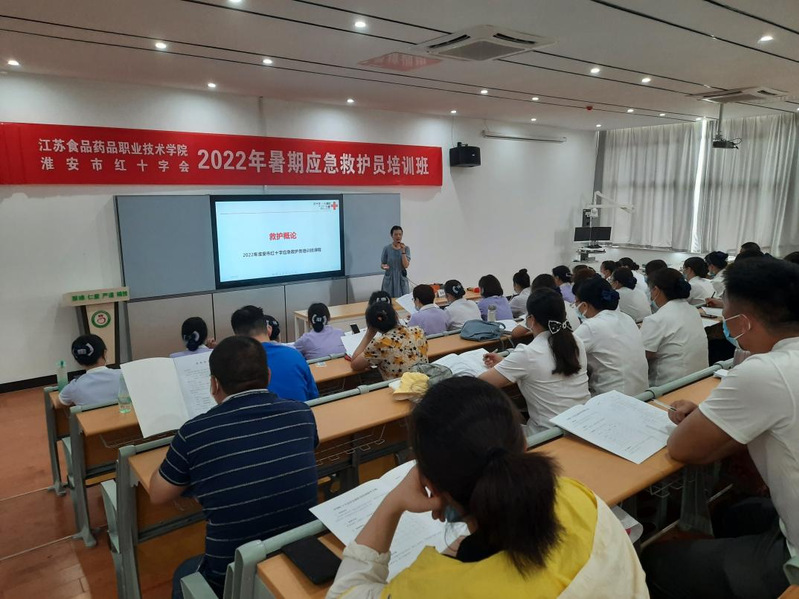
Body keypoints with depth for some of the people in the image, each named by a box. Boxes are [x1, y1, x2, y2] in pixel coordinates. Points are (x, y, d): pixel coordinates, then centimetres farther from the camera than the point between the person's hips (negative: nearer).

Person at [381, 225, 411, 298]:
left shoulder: (406, 248, -2)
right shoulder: (386, 249, -4)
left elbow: (406, 265, -11)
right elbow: (382, 264, 3)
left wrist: (403, 251, -17)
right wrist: (384, 266, -20)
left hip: (401, 279, 1)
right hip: (389, 279, -1)